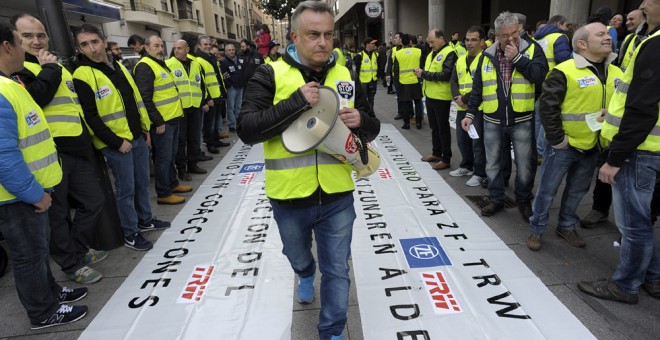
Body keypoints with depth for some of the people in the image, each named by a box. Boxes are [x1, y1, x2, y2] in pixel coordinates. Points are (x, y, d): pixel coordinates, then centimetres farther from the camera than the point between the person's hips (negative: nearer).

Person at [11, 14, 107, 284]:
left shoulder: (57, 66, 21)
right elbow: (31, 99, -25)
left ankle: (78, 249, 31)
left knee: (93, 200, 14)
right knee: (57, 212, 3)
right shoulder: (17, 69, -5)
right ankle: (72, 265, 17)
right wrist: (48, 70, -14)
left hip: (77, 150, 8)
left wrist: (86, 140, 24)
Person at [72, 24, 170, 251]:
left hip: (137, 138, 7)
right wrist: (117, 142, -16)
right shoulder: (82, 76, -13)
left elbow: (136, 100, 17)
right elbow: (90, 117, -16)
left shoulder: (118, 67, 10)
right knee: (126, 189, 1)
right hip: (115, 144, -7)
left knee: (142, 182, 17)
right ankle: (130, 233, 16)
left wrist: (145, 128, 14)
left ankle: (145, 220, 34)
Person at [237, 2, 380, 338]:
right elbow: (247, 130, -19)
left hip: (337, 196, 1)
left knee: (337, 270, 12)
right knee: (298, 256, 27)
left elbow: (372, 130, 6)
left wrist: (361, 120, -17)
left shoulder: (346, 76, 1)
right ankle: (306, 276, 63)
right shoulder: (270, 75, -9)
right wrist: (296, 102, -28)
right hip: (289, 196, 0)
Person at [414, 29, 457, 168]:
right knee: (434, 127, 16)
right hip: (430, 96, 8)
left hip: (441, 98, -8)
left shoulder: (449, 53, -13)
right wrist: (421, 73, -1)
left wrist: (424, 74, -19)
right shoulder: (432, 53, 15)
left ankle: (446, 159, 8)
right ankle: (436, 153, 29)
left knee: (443, 128, -1)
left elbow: (446, 75, -23)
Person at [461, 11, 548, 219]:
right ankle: (496, 199, 28)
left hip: (522, 121, -2)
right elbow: (478, 87, 8)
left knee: (525, 166, 7)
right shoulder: (487, 55, 5)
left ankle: (524, 201, 27)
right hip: (492, 122, 3)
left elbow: (540, 76, -18)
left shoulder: (532, 50, -2)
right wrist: (470, 113, 3)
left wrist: (517, 58, -18)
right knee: (492, 164, 12)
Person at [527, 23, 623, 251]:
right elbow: (547, 106, -16)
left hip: (593, 147, 6)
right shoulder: (565, 71, -14)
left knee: (577, 191, 18)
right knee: (547, 190, 5)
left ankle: (566, 227, 36)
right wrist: (556, 138, -15)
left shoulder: (617, 74, 6)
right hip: (564, 146, -6)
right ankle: (536, 230, 21)